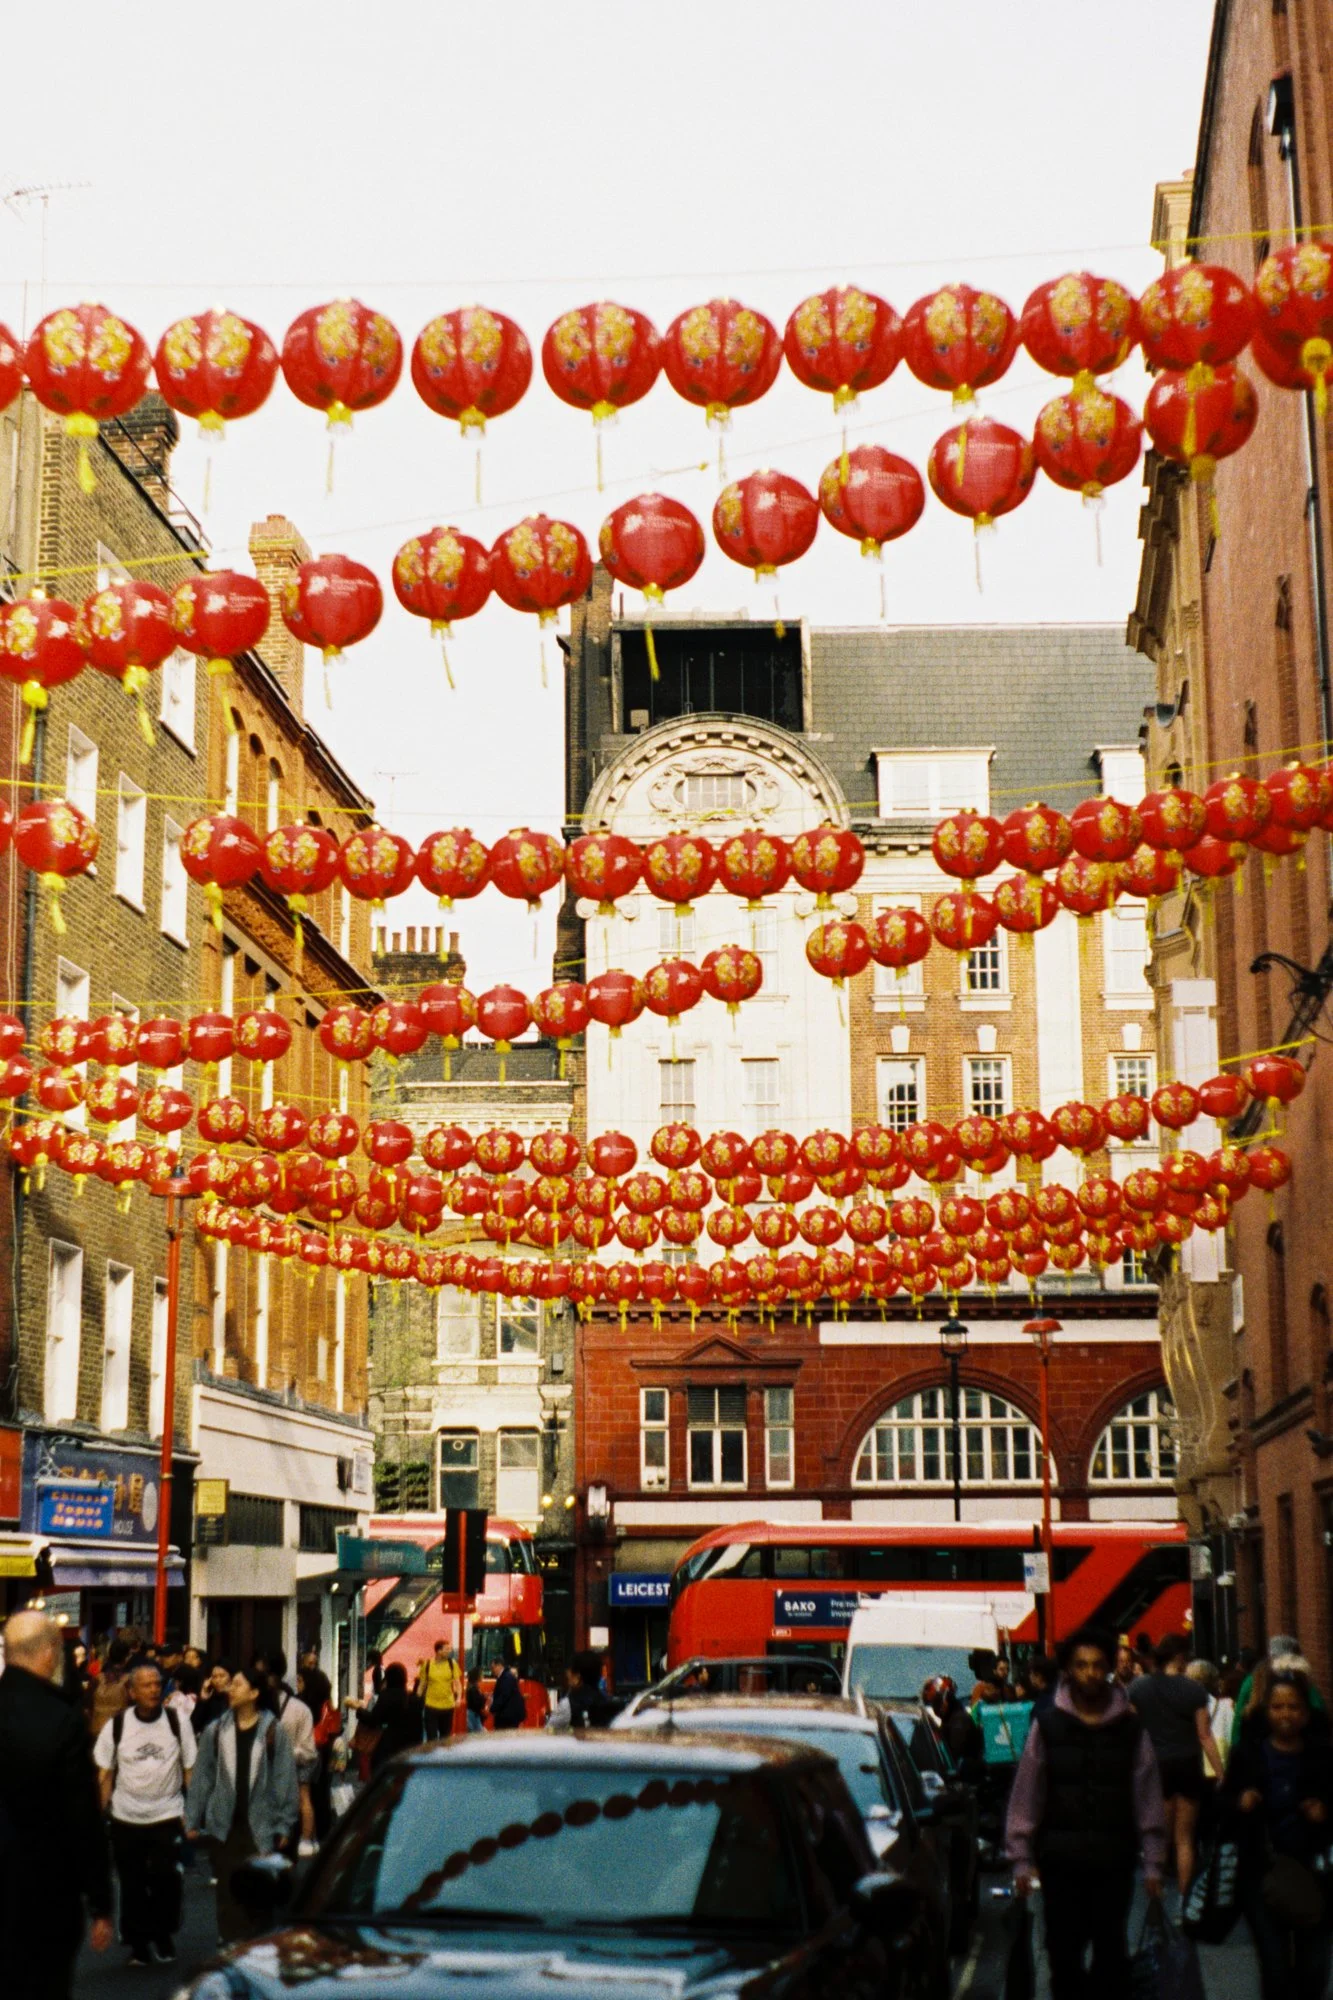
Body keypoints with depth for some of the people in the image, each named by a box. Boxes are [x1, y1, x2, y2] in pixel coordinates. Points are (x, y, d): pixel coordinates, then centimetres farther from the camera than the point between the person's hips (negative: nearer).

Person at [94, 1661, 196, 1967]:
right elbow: (106, 1772, 3)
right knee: (132, 1883, 6)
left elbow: (190, 1768, -1)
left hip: (167, 1815, -1)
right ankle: (138, 1942, 19)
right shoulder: (116, 1726, -2)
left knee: (164, 1877, -10)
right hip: (125, 1818, 1)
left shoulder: (178, 1721, -4)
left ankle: (164, 1934, 12)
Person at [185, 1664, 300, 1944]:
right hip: (223, 1825, 2)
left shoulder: (273, 1731, -4)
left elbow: (284, 1778, -3)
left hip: (260, 1826, -2)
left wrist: (285, 1823, -6)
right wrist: (192, 1820, 4)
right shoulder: (215, 1730, 3)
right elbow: (202, 1777, 6)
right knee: (228, 1890, 6)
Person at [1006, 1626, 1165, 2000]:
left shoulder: (1131, 1728, 3)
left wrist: (1153, 1864, 2)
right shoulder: (1047, 1726, 0)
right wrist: (1022, 1860, 0)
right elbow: (1025, 1797, 2)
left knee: (1111, 1953, 5)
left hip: (1114, 1860, 0)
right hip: (1060, 1860, 0)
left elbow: (1148, 1799, 4)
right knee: (1063, 1952, 4)